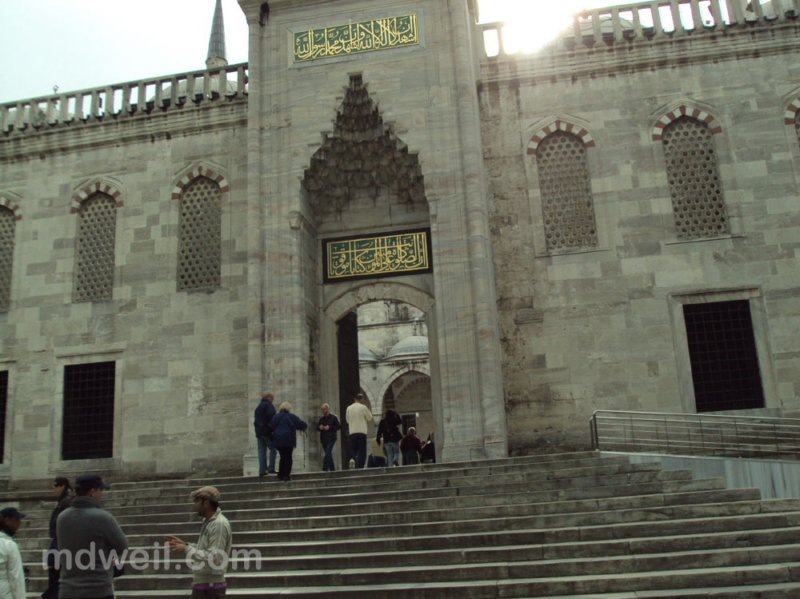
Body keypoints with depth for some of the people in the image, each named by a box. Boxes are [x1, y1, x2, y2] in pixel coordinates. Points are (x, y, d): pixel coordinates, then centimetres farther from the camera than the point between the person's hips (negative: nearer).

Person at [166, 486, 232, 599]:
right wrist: (184, 544, 9)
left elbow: (215, 558, -25)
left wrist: (187, 549, -20)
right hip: (202, 584, 10)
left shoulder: (219, 524, -19)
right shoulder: (209, 521, 12)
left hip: (210, 587, -10)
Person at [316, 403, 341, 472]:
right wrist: (320, 427, -6)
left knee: (327, 453, -18)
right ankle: (332, 468, 21)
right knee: (329, 454, 12)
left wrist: (330, 427, -15)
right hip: (323, 439, 6)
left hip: (331, 438, -6)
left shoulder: (333, 417, -1)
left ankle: (325, 469, -22)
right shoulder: (321, 419, 15)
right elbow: (317, 427, 17)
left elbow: (339, 426, -7)